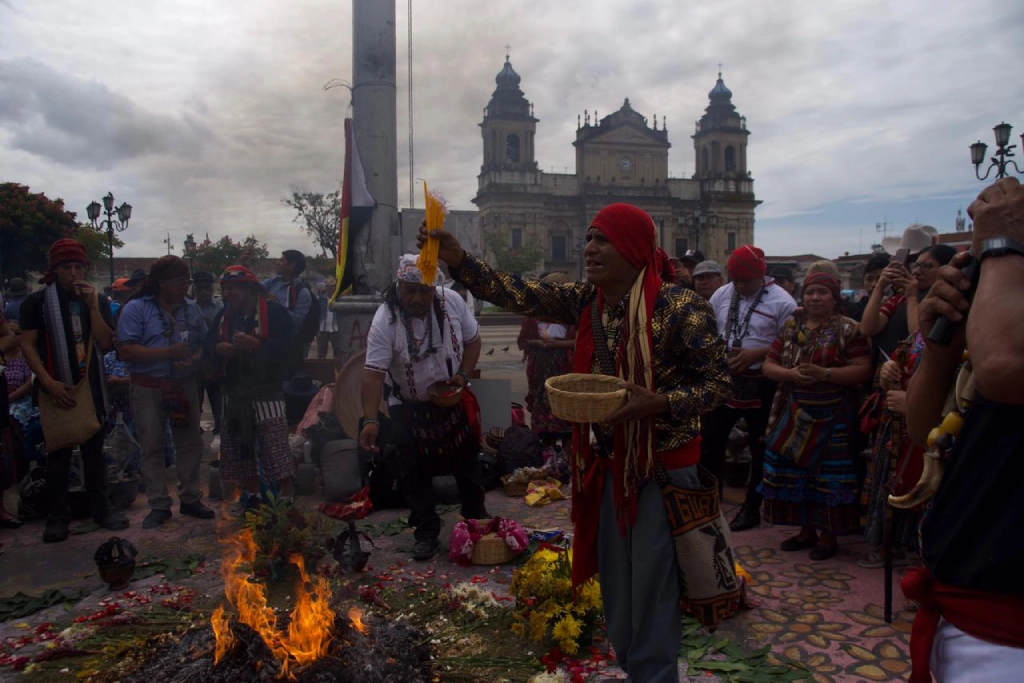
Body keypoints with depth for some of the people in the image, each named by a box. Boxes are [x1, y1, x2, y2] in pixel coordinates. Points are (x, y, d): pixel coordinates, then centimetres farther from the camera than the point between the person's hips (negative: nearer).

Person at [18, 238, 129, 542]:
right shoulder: (36, 301, -2)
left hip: (91, 388, 2)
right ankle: (58, 515, 14)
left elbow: (106, 343, -4)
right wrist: (49, 382, -17)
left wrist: (93, 306, -14)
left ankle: (101, 507, 20)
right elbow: (27, 345, -7)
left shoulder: (98, 300, 6)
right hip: (56, 389, -2)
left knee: (94, 450, 10)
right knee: (58, 453, 5)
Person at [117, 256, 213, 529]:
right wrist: (168, 353, -20)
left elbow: (204, 343, 10)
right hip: (149, 388, -4)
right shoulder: (136, 309, -7)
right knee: (152, 447, 3)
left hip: (185, 386, 4)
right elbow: (126, 351, -14)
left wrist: (196, 358, -13)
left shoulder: (192, 309, 8)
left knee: (190, 443, 8)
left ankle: (190, 498, 21)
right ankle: (159, 506, 14)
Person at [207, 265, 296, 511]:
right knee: (239, 445, 12)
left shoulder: (274, 311, -7)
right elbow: (209, 344, 18)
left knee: (275, 445, -11)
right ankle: (251, 497, 25)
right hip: (235, 391, 7)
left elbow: (287, 345, -15)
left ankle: (287, 498, -5)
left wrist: (256, 345, -26)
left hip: (266, 390, -7)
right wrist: (218, 348, -6)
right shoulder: (224, 315, 16)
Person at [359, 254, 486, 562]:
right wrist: (370, 420, -38)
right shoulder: (385, 320, -24)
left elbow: (473, 340, 0)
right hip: (409, 407, -2)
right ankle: (426, 531, 21)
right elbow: (373, 373, -29)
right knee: (415, 472, 3)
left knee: (467, 461, 14)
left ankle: (476, 519, 34)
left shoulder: (452, 302, -15)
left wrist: (463, 375, -14)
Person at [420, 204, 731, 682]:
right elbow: (519, 295, -6)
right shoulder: (586, 300, 0)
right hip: (605, 462, 6)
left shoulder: (681, 308, -18)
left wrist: (658, 403, -28)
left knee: (651, 585, 6)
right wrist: (457, 259, -18)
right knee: (614, 578, 19)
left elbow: (718, 384, -13)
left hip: (661, 464, -6)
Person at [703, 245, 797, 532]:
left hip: (760, 382, -4)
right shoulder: (721, 295, 3)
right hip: (721, 377, 4)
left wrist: (756, 354, -20)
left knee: (759, 447, 11)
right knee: (711, 439, 10)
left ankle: (752, 507, 27)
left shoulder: (782, 302, -11)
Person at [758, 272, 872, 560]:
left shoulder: (849, 329, -5)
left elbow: (862, 370, -11)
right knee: (795, 473, 8)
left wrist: (824, 374, -23)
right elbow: (768, 365, 7)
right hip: (793, 414, 4)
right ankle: (806, 529, 24)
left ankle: (828, 535, 17)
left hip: (833, 417, -4)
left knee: (829, 476, 1)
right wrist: (789, 374, -13)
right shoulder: (790, 327, 9)